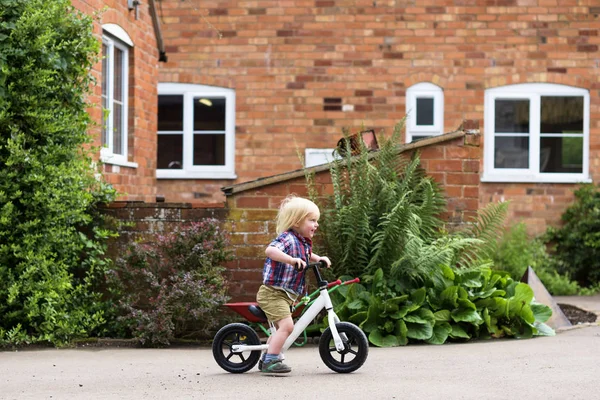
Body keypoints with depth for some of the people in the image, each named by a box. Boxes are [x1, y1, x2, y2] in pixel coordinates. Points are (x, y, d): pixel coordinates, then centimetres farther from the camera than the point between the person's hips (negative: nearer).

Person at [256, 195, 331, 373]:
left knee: (282, 328, 20)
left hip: (286, 295, 10)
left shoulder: (304, 243, 11)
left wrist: (319, 259, 16)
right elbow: (270, 250, -37)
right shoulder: (287, 238, -19)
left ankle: (266, 359, 33)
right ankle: (271, 360, -15)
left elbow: (307, 256, 34)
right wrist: (292, 260, -45)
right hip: (273, 292, -10)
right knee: (286, 325, -20)